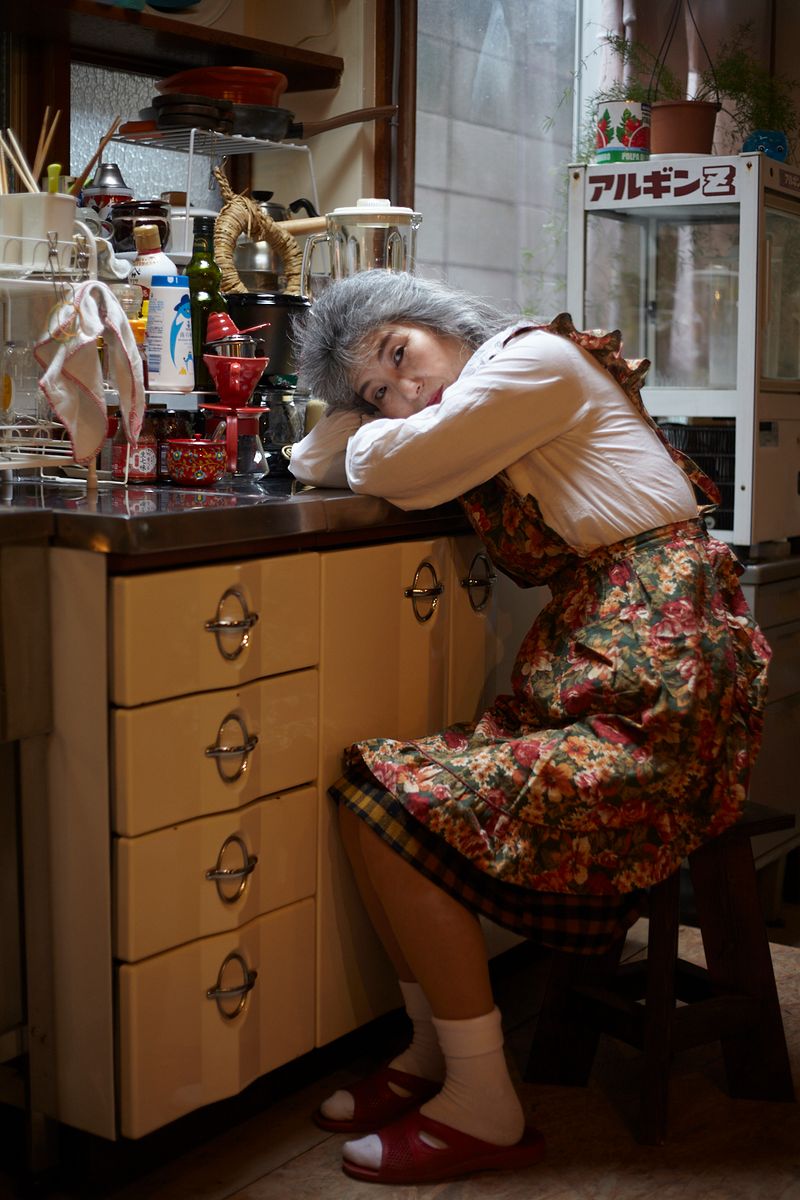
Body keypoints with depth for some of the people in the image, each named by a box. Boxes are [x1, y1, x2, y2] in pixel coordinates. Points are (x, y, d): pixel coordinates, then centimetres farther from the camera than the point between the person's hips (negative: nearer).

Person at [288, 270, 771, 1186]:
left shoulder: (534, 356, -7)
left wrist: (363, 437, 9)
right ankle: (431, 1054, 12)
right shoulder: (482, 408, 19)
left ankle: (483, 1107, -4)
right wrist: (366, 413, 7)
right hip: (580, 679, 9)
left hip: (656, 693, -9)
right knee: (366, 790, 3)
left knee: (398, 807, -15)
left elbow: (383, 468, -13)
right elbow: (319, 465, 23)